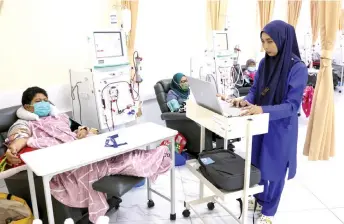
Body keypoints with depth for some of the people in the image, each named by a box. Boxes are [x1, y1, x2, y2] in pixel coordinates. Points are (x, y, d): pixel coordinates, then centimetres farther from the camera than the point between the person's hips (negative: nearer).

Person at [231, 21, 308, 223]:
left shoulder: (298, 68, -19)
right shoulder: (264, 63, -1)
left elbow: (292, 105, -22)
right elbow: (255, 90, 6)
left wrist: (263, 110, -36)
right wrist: (246, 101, -16)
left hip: (280, 127, -5)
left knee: (274, 168, 10)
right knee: (257, 163, 20)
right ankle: (259, 198, 45)